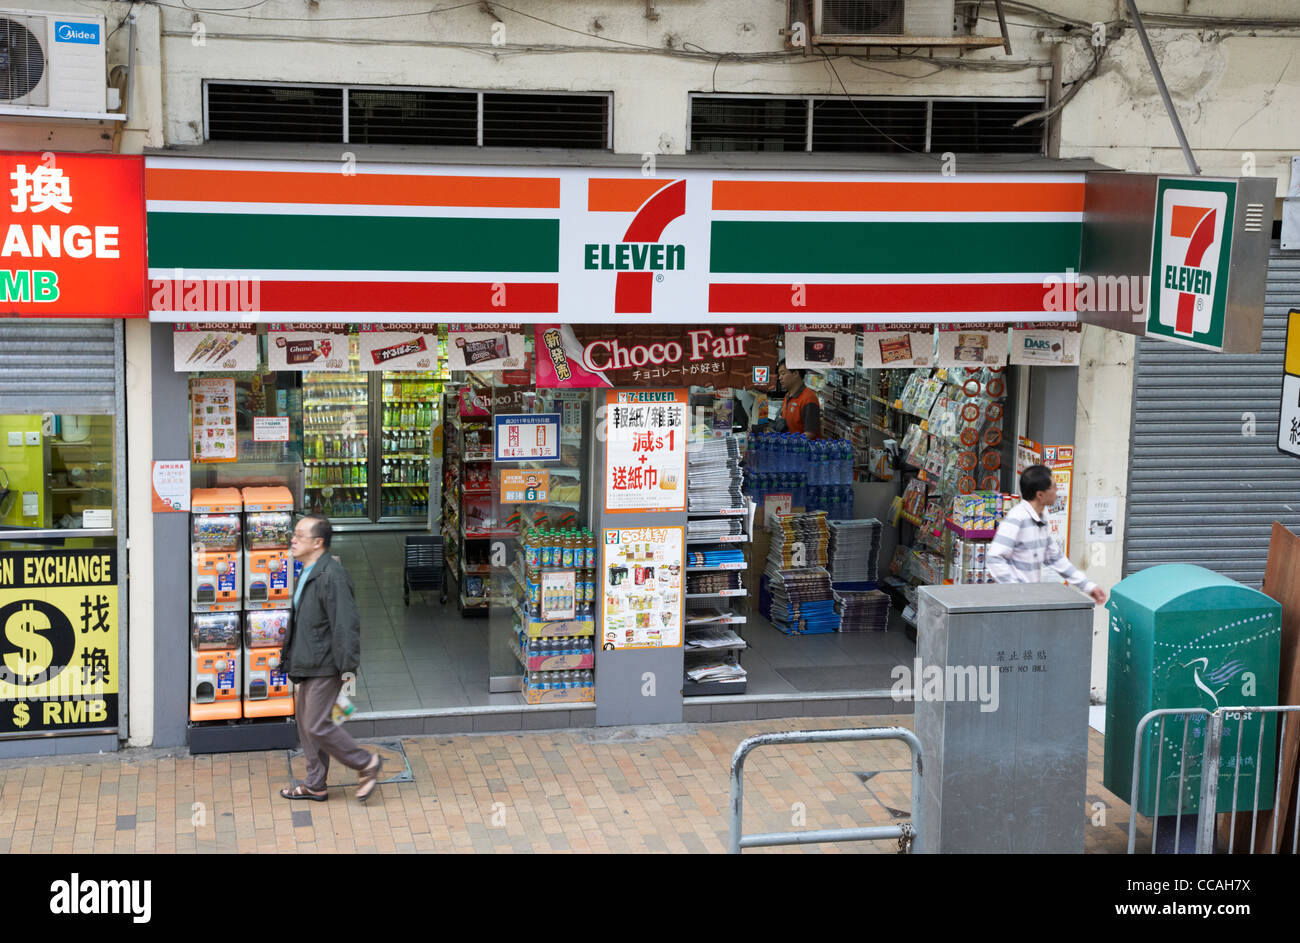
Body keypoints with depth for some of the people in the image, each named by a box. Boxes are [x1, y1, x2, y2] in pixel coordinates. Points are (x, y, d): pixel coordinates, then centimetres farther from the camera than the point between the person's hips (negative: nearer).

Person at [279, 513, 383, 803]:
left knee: (317, 725, -8)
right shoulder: (307, 574, 13)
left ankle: (367, 763, 7)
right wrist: (288, 658, 23)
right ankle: (315, 785, 25)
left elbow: (345, 624, -22)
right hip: (307, 665, 10)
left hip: (324, 667, -10)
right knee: (306, 724, 14)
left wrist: (348, 668, -23)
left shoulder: (332, 575, -19)